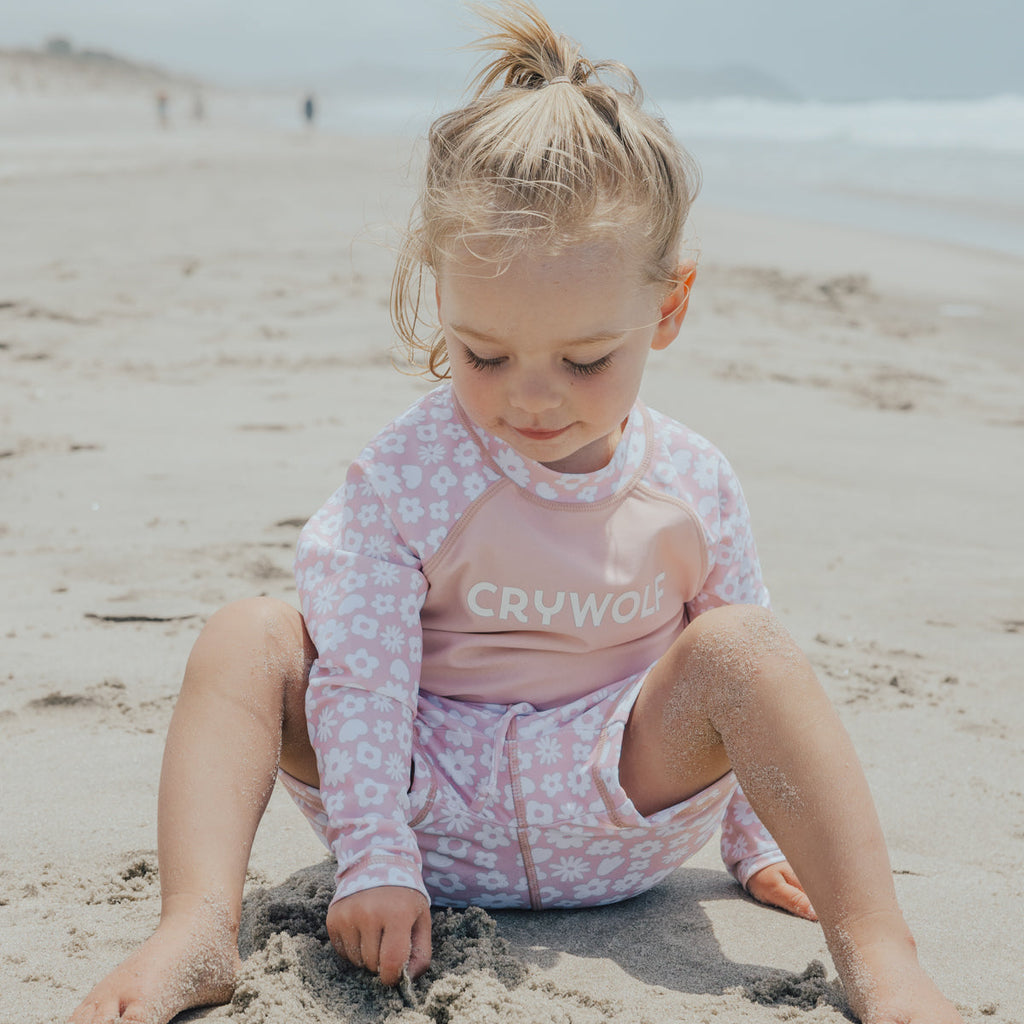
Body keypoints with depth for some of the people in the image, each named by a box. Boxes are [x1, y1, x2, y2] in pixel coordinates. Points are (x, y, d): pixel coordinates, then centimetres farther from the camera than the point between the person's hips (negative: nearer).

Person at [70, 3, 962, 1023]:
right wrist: (372, 858, -21)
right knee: (247, 638, -19)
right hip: (432, 813, 0)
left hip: (618, 813, 1)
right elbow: (363, 669, -15)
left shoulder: (693, 487, -4)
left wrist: (756, 841, 13)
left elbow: (736, 696, 8)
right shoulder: (405, 475, -12)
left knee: (744, 646, -24)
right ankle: (197, 930, -30)